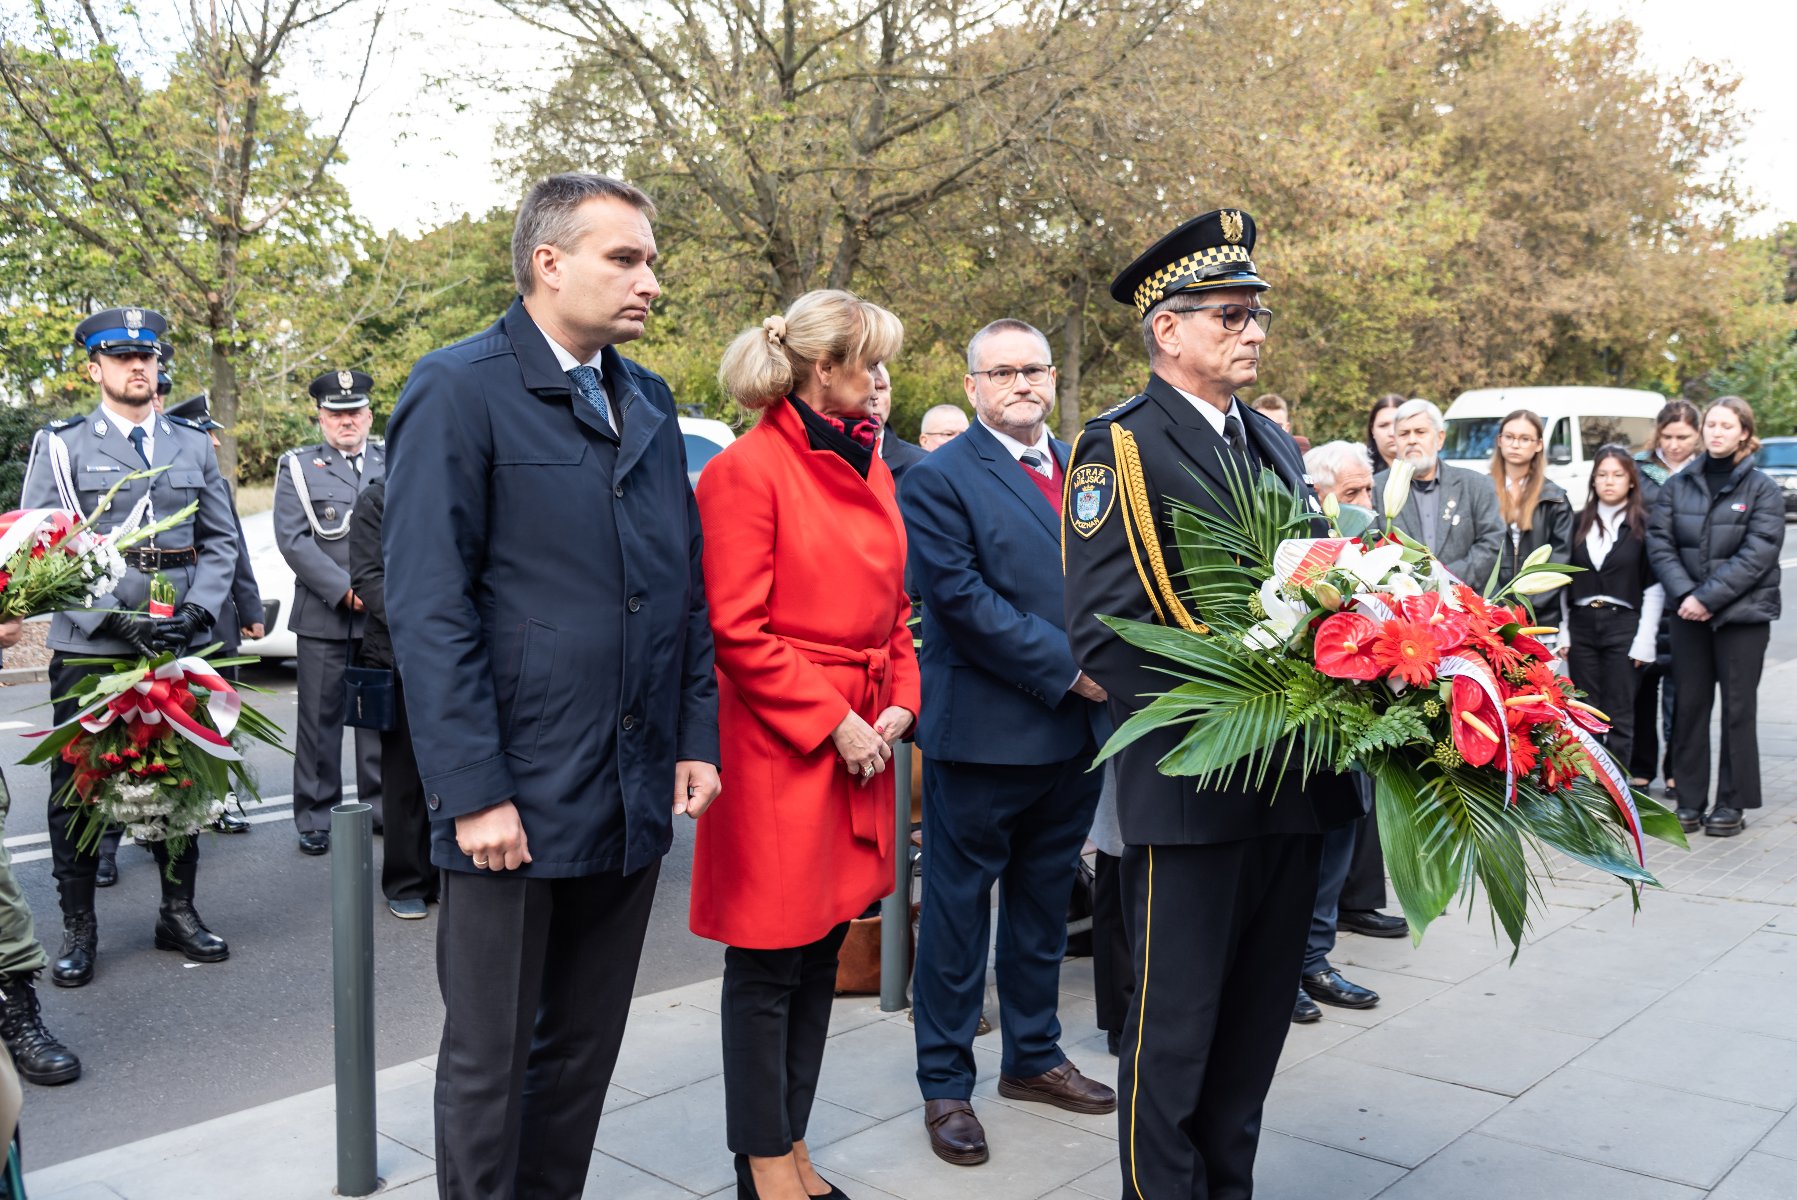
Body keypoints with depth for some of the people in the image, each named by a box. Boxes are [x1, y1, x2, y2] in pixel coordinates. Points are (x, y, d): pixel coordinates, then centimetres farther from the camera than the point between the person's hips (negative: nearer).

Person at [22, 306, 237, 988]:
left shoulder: (194, 445, 12)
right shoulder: (59, 445, 3)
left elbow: (220, 542, 12)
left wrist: (194, 612, -5)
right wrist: (118, 620, -14)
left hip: (180, 646, 3)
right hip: (89, 649, -2)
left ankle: (179, 912, 24)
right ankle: (79, 929, 17)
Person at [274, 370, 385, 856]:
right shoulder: (297, 467, 6)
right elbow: (292, 539, -4)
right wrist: (344, 590, -12)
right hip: (323, 615, -2)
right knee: (319, 717, 1)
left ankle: (379, 803, 17)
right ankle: (315, 817, 10)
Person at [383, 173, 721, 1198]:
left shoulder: (650, 401, 12)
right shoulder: (460, 389, -8)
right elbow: (429, 609, -13)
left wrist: (697, 738, 7)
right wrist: (475, 794, -17)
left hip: (634, 796, 6)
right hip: (515, 800, -6)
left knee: (585, 1052, 17)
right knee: (488, 1064, 10)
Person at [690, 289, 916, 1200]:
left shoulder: (869, 468, 13)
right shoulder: (747, 471, -12)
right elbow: (736, 629, -15)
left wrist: (899, 701, 3)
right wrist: (831, 721, -15)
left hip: (860, 742, 8)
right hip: (777, 747, -8)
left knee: (821, 958, 15)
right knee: (768, 967, 4)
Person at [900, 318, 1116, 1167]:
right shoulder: (939, 478, -8)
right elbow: (962, 597, -17)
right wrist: (1067, 666, -17)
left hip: (1077, 729, 6)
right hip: (983, 733, -6)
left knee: (1044, 904, 19)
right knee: (958, 908, 6)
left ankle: (1033, 1057, 35)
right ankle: (945, 1082, 20)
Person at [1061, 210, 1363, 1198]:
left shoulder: (1273, 442, 15)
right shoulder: (1118, 447, -9)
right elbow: (1098, 635, -15)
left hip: (1294, 774, 7)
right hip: (1192, 783, -7)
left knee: (1260, 1012, 18)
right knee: (1177, 1023, 4)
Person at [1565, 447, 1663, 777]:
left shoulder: (1644, 525, -1)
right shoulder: (1580, 523, 9)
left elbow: (1655, 588, -4)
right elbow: (1564, 580, 9)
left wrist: (1644, 641, -10)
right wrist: (1562, 632, 1)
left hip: (1624, 625, -4)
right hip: (1582, 625, 4)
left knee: (1620, 717, -1)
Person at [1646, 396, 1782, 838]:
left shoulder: (1763, 491, -2)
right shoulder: (1678, 485, 7)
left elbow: (1757, 555, -11)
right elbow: (1659, 543, 0)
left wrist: (1708, 597, -18)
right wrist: (1683, 593, -14)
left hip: (1743, 614, -3)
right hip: (1688, 615, 3)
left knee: (1738, 709, 3)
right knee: (1689, 706, 6)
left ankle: (1732, 803, 11)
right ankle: (1690, 801, 14)